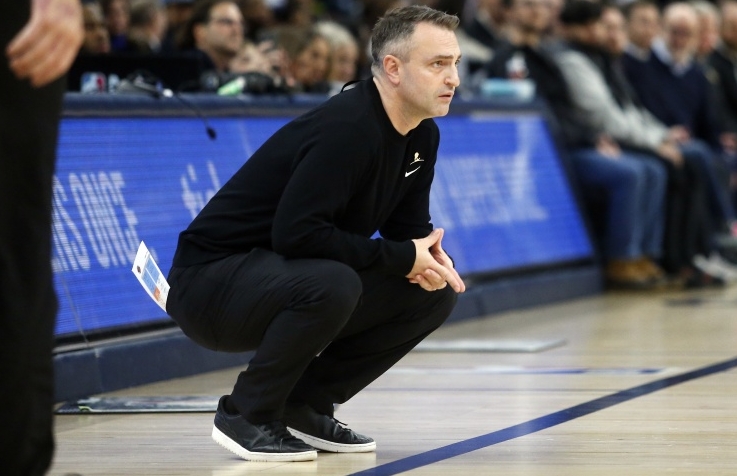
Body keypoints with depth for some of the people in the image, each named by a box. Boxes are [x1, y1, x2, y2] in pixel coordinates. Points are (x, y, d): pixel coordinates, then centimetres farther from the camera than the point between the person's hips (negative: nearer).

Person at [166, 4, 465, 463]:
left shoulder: (422, 134, 3)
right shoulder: (346, 129, -25)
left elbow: (407, 224, 10)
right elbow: (296, 232, -32)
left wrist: (428, 254, -14)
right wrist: (401, 258, -25)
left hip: (290, 275, 9)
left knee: (433, 293, -1)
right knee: (332, 283, -37)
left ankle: (306, 406, 7)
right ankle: (246, 414, -15)